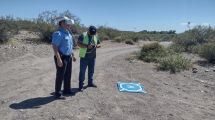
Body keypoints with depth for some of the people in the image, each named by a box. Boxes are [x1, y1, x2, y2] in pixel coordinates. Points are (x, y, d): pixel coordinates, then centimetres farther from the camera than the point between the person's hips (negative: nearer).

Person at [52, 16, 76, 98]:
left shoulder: (68, 33, 13)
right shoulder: (58, 33, -16)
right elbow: (54, 47, -23)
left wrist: (72, 55, 21)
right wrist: (58, 59, -28)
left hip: (68, 57, 9)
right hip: (62, 57, -9)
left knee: (68, 75, 18)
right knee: (60, 76, -1)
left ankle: (67, 90, 33)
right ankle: (57, 93, 13)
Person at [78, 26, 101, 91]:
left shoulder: (95, 36, 10)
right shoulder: (83, 35, -7)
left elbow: (99, 44, 15)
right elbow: (78, 44, -14)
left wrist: (96, 46, -9)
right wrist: (87, 46, -26)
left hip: (92, 56, 6)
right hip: (84, 56, -5)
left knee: (91, 70, 15)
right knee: (82, 71, -1)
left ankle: (90, 83, 30)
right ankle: (81, 85, 6)